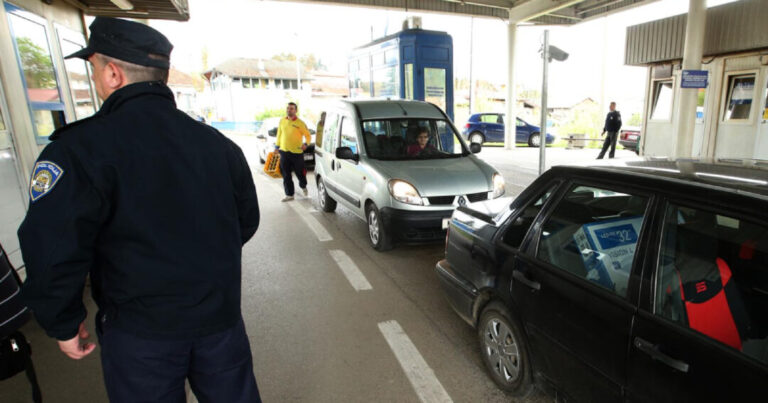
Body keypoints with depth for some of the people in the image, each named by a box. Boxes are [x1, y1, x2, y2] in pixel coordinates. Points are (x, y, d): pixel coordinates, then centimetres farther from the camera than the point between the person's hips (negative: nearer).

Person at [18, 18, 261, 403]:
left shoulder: (80, 148, -17)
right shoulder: (218, 142, -2)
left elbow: (52, 252, -19)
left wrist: (64, 324, -2)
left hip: (140, 330, -3)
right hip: (221, 314, 4)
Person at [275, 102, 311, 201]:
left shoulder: (300, 123, -6)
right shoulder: (282, 121, 7)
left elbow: (308, 135, -1)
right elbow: (279, 135, 17)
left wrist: (306, 143, -20)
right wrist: (277, 146, 17)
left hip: (297, 152, -3)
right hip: (284, 152, 4)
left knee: (300, 173, 8)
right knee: (286, 175, 4)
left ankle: (303, 187, 38)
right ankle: (289, 194, 13)